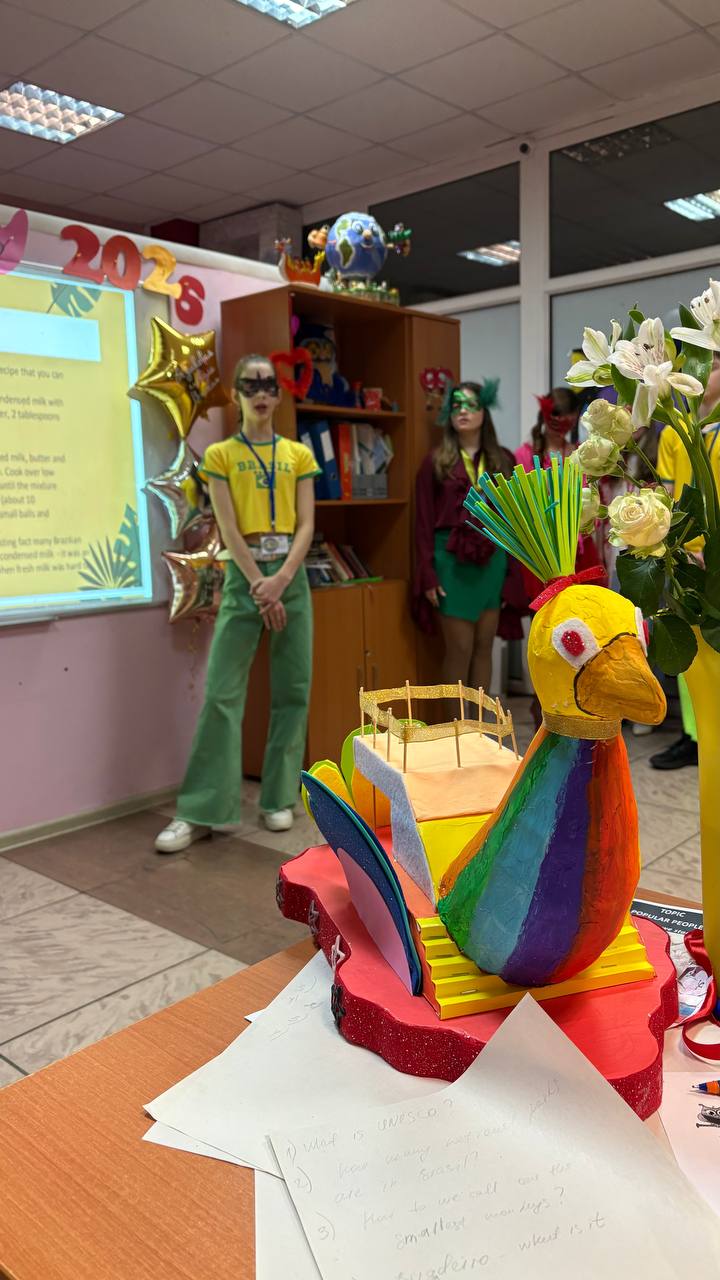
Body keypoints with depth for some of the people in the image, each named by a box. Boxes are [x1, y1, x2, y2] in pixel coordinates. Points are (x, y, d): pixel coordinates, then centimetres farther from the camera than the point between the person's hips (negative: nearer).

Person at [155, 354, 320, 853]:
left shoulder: (299, 455, 8)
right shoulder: (220, 455, 2)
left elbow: (306, 525, 1)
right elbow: (229, 529, -5)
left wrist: (281, 580, -13)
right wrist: (260, 586, -13)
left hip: (291, 574, 3)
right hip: (244, 576, -2)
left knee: (293, 688, 4)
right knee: (222, 691, -5)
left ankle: (280, 798, 16)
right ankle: (201, 812, 0)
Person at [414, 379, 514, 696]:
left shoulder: (502, 460, 9)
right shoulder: (436, 461, 0)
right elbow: (424, 522, -3)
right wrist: (428, 576, -9)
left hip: (492, 561, 3)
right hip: (452, 560, -3)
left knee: (484, 647, 9)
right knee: (459, 648, -1)